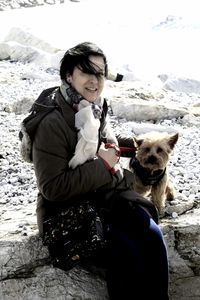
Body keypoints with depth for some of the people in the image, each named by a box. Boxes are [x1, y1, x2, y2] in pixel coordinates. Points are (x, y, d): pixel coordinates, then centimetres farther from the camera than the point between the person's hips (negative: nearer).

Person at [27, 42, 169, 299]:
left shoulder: (97, 108, 3)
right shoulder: (51, 122, -20)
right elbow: (53, 187, -23)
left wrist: (132, 144, 11)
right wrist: (101, 165, -21)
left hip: (106, 194, 7)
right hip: (68, 209, -6)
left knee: (153, 237, -15)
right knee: (128, 255, -22)